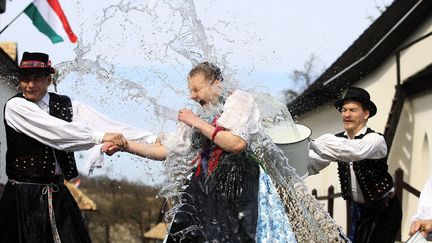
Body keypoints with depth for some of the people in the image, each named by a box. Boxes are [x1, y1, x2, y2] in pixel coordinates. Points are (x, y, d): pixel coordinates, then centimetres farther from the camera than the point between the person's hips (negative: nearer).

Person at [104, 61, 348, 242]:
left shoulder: (240, 100, 1)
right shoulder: (198, 119, 20)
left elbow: (237, 143, -14)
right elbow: (163, 151, 19)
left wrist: (197, 123, -6)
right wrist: (124, 145, 10)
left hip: (240, 187, -6)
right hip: (206, 193, 6)